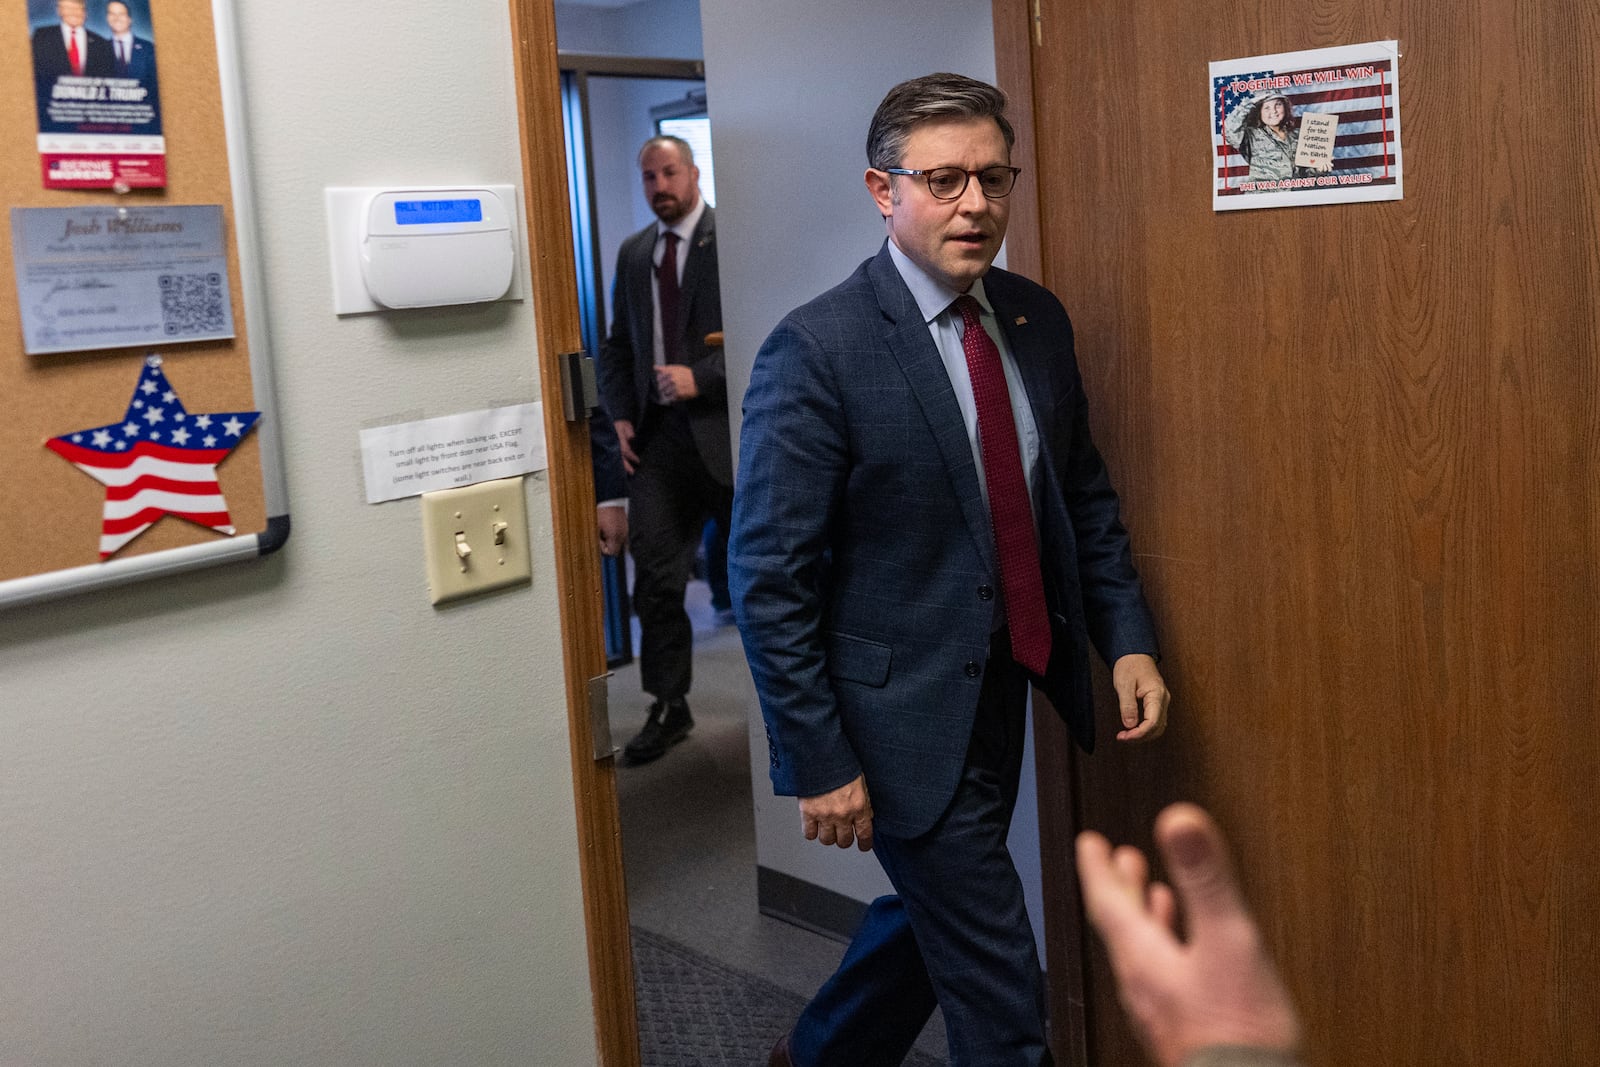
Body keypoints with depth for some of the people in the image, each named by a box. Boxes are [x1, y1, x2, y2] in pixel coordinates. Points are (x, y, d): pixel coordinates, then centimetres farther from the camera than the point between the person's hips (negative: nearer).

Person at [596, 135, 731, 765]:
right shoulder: (633, 253, 15)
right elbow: (617, 345, 19)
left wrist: (702, 377, -17)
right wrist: (621, 416, 6)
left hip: (726, 428, -5)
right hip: (658, 433, 5)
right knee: (654, 573, 0)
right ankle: (668, 707, 11)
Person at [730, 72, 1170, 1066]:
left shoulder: (1037, 320, 3)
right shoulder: (817, 348, -19)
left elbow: (1084, 492, 13)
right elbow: (770, 577, -17)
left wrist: (1129, 639, 3)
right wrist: (819, 761, -16)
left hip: (1004, 688, 7)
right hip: (900, 714, -7)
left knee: (933, 912, 25)